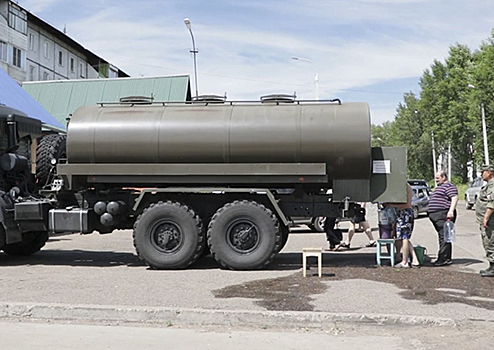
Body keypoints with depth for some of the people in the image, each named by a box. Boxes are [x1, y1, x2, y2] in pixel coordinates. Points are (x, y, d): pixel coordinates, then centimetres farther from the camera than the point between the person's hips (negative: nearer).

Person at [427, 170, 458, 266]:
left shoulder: (449, 186, -7)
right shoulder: (439, 187, 26)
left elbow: (455, 198, -20)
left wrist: (451, 211, -30)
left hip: (444, 215, -11)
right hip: (437, 216, 11)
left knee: (444, 237, -12)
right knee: (442, 237, 10)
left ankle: (443, 259, -14)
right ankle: (446, 259, 14)